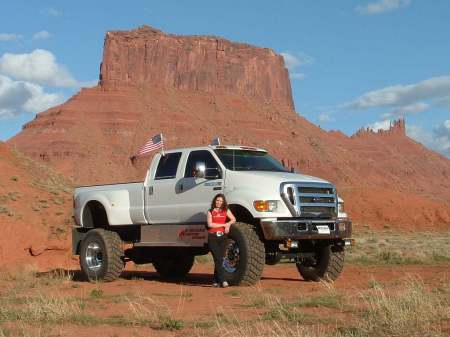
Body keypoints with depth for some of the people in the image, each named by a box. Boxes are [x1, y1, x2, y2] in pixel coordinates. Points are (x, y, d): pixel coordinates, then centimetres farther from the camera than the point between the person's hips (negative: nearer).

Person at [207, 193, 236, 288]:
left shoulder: (226, 211, 13)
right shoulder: (210, 212, 8)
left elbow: (233, 219, 3)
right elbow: (210, 224, -5)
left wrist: (228, 224, -16)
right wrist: (223, 224, -6)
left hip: (222, 237, 2)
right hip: (212, 237, -2)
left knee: (219, 259, 3)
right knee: (218, 259, -11)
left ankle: (216, 281, 12)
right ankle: (222, 280, -18)